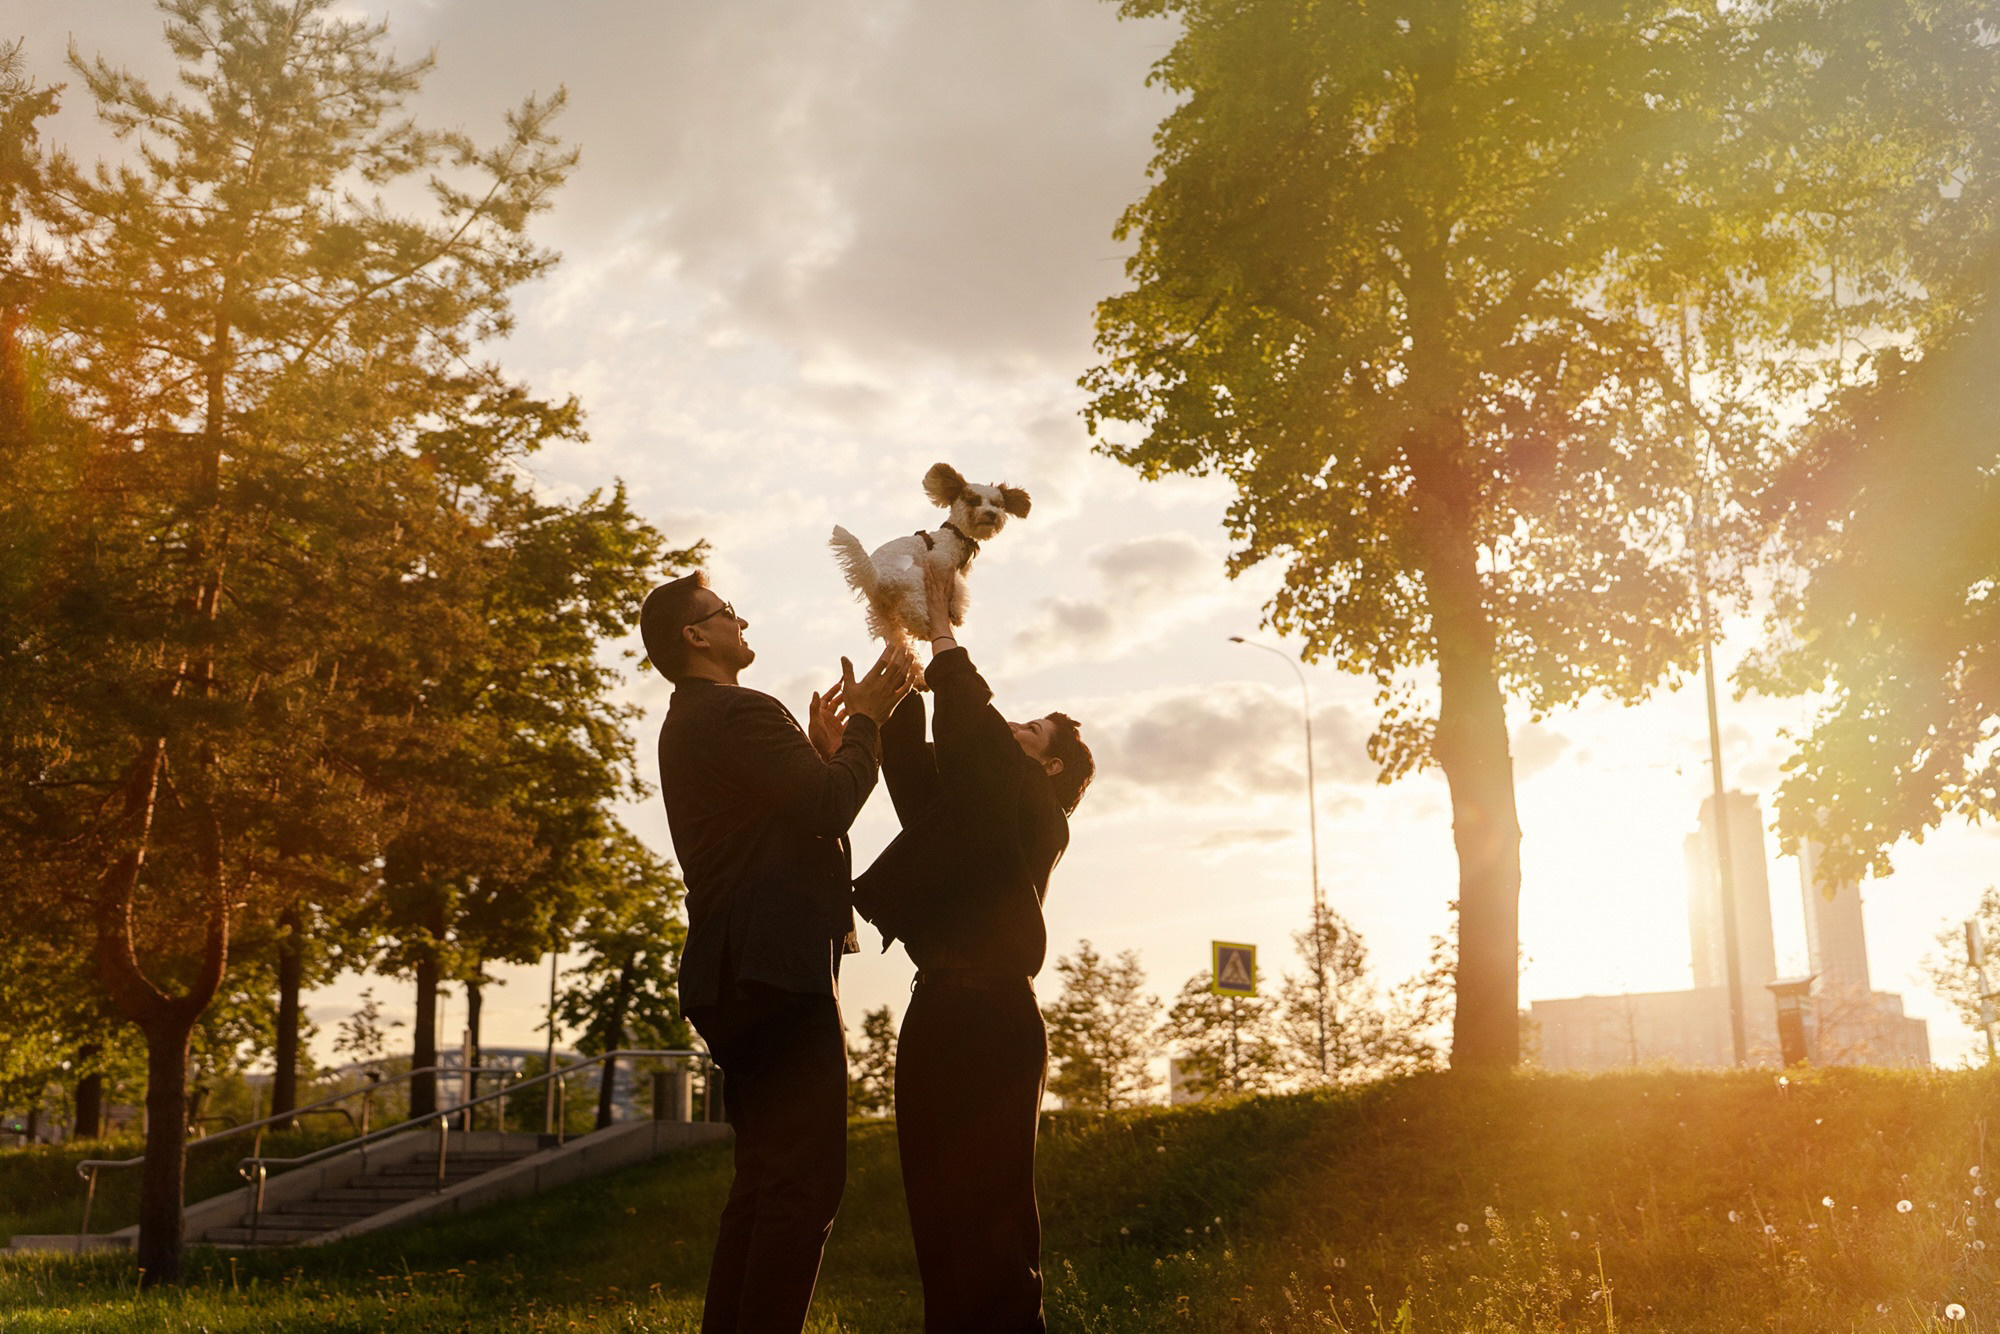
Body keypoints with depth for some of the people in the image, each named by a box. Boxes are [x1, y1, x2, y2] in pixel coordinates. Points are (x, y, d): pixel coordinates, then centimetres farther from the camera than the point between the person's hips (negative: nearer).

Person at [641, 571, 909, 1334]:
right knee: (804, 1182, -12)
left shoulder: (689, 725, 23)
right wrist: (865, 722, -4)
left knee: (763, 1184, 14)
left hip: (736, 977, 11)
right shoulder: (738, 713, -10)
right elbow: (831, 805, -18)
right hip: (778, 967, -11)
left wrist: (822, 744, 15)